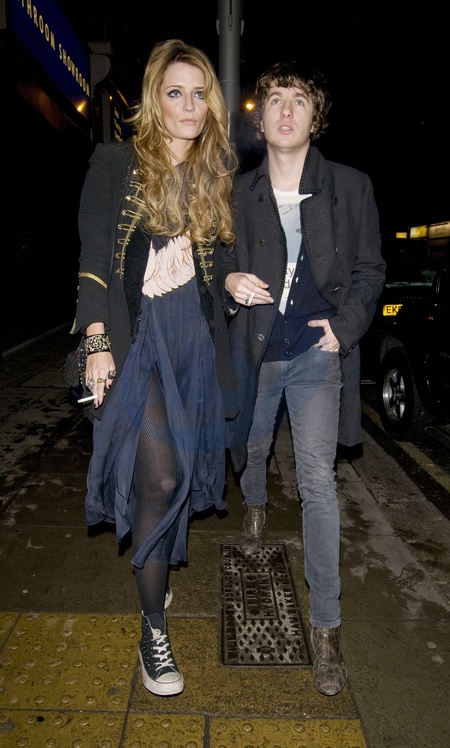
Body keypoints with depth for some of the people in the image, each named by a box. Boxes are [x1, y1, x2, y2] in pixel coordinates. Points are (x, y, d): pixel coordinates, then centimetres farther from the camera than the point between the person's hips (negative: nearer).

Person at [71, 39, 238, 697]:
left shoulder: (219, 170, 14)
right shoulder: (116, 164, 1)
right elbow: (94, 259, -4)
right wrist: (97, 342, -11)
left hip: (196, 336, 5)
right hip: (136, 335, -4)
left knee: (183, 469, 8)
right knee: (160, 476, -13)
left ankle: (153, 567, 34)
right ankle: (153, 628, 6)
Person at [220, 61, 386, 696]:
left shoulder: (351, 187, 2)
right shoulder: (236, 193, 5)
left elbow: (370, 269, 6)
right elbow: (216, 261, 12)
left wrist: (347, 324, -9)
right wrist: (229, 281, -12)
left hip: (317, 351, -2)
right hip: (253, 348, 3)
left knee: (318, 479, -8)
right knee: (252, 447, 20)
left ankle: (325, 625, 5)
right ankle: (256, 507, 57)